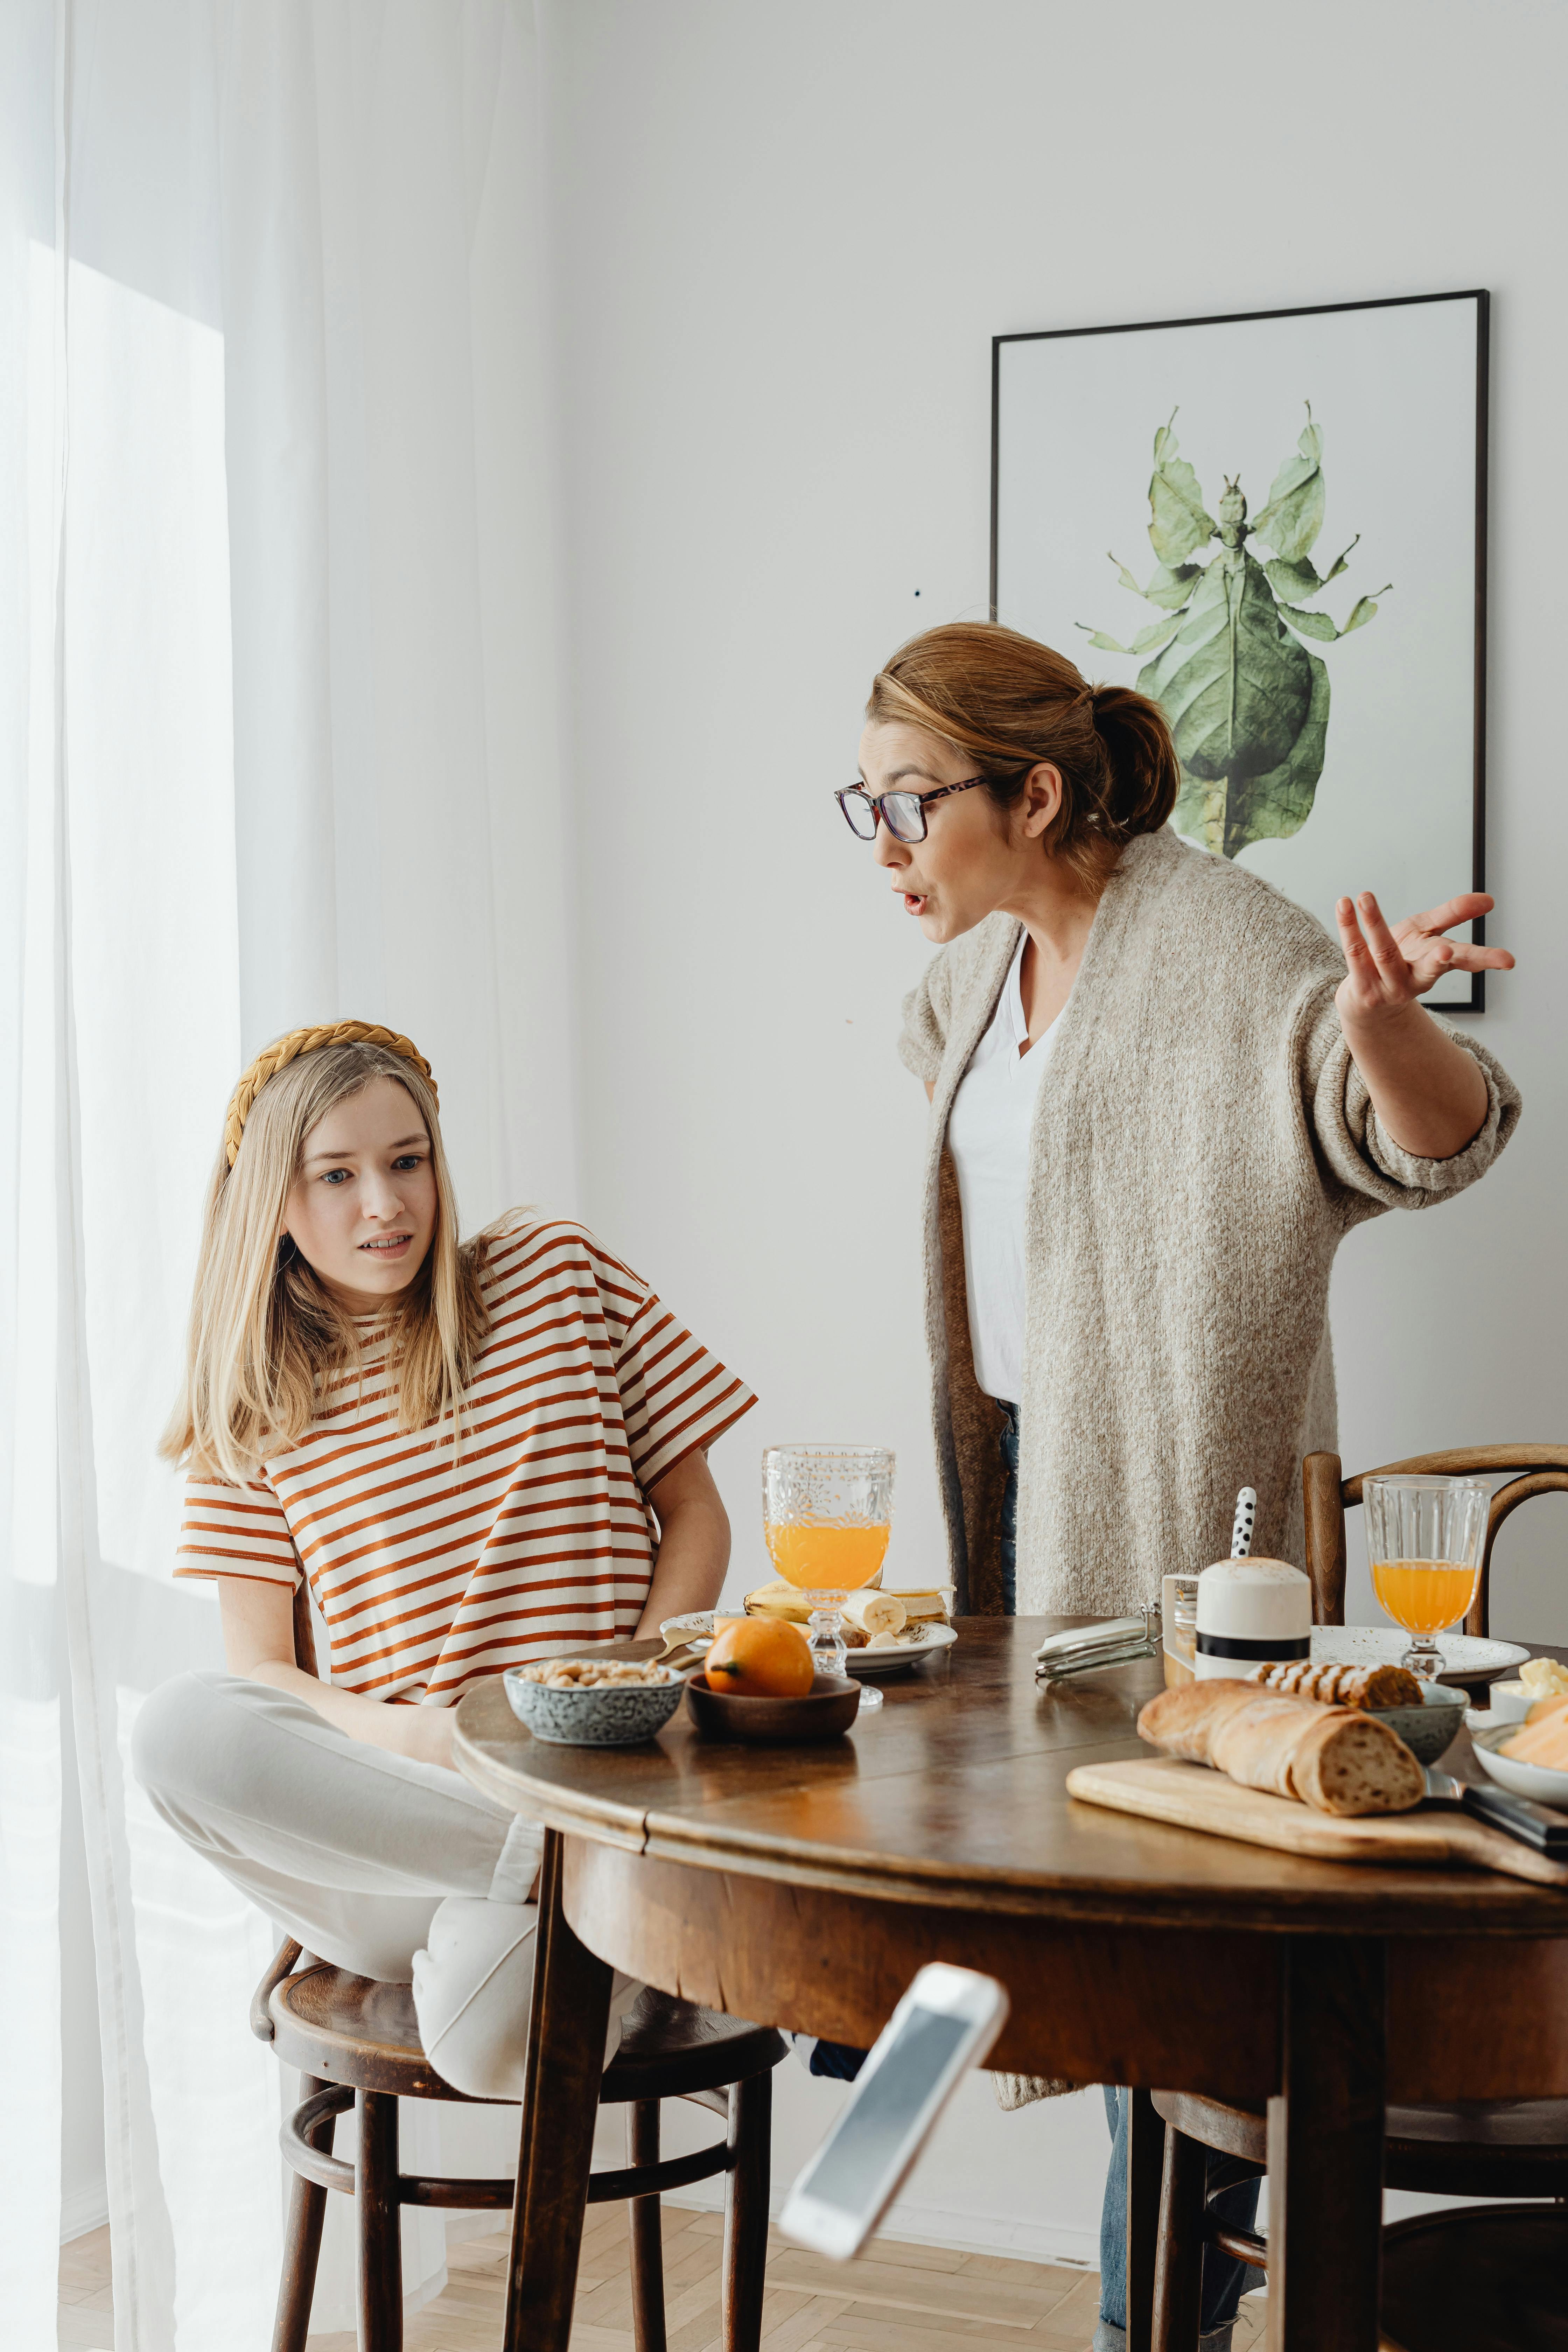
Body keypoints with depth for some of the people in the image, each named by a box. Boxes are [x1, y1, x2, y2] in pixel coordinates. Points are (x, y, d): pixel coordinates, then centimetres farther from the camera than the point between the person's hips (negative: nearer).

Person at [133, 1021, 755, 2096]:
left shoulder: (556, 1269, 7)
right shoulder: (256, 1395, 9)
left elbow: (695, 1513, 10)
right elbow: (258, 1669, 4)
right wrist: (406, 1735, -18)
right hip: (389, 1794, 3)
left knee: (492, 2037, -33)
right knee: (178, 1728, -30)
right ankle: (559, 1857, -23)